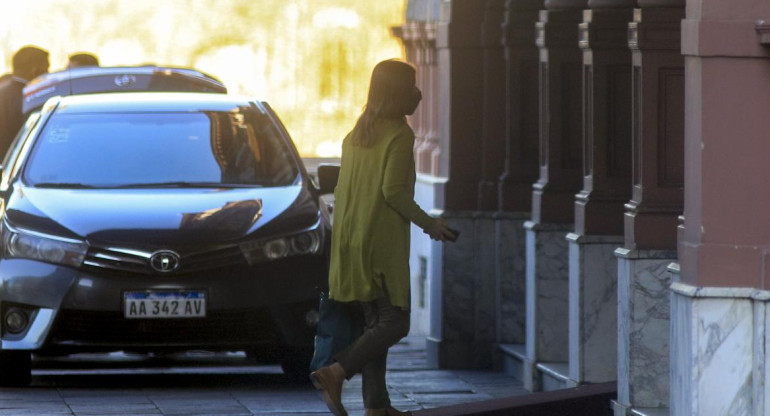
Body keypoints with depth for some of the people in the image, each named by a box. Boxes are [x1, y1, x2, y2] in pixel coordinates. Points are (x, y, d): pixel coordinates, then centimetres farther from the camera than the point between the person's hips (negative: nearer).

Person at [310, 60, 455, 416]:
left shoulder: (357, 134, 14)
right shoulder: (400, 135, -10)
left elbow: (341, 191, 16)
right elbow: (393, 190, -19)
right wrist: (428, 223, -8)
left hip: (352, 241, 8)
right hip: (383, 242, -8)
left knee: (375, 324, 11)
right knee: (394, 323, -6)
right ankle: (336, 373, -23)